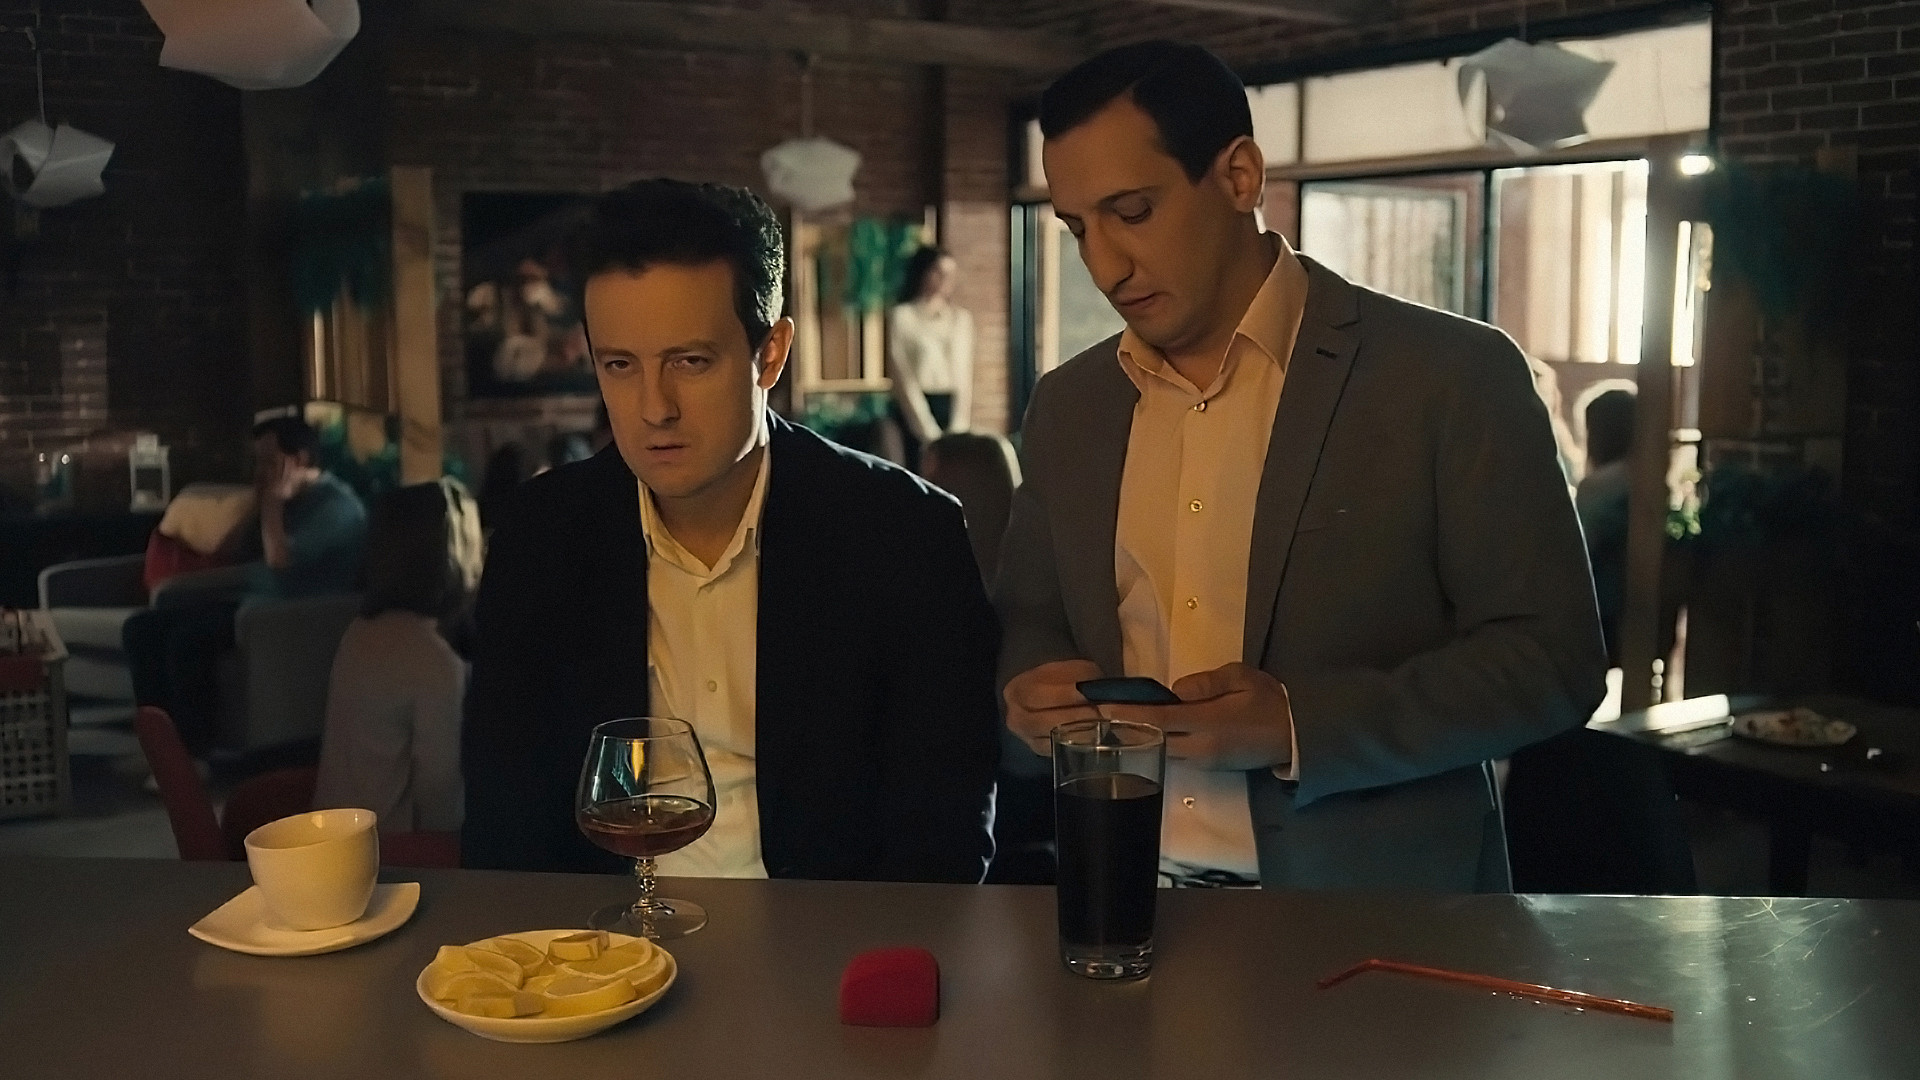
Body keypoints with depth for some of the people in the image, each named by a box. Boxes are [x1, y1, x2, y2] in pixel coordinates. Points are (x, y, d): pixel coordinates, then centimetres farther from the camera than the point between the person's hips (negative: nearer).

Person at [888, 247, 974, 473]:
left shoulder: (962, 317, 12)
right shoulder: (901, 316, 0)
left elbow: (965, 378, 9)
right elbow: (903, 379, -4)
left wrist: (958, 429, -4)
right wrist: (929, 433, -10)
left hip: (953, 405, 3)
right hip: (915, 408, -3)